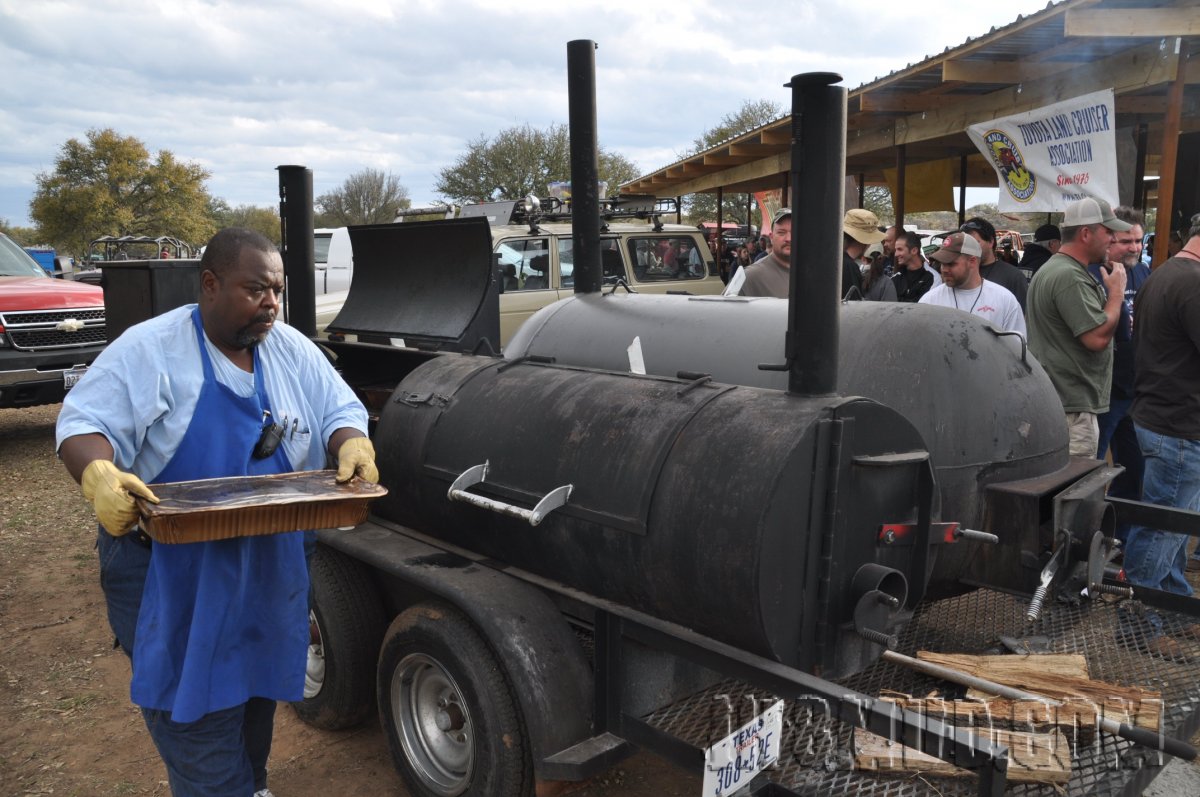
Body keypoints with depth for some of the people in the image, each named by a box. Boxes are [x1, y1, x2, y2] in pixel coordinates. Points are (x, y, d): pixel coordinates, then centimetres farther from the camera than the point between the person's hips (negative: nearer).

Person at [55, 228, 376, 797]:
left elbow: (341, 412, 5)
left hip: (268, 570, 5)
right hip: (172, 576, -5)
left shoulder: (293, 351, 3)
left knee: (257, 695, 20)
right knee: (196, 711, 1)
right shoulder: (149, 348, -11)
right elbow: (83, 424, -13)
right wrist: (99, 477, -35)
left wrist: (354, 447, -18)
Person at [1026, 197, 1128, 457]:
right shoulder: (1069, 276, -18)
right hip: (1072, 406, -11)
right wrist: (1117, 292, -9)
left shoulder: (1052, 269, 16)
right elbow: (1098, 338, -22)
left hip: (1054, 398, 11)